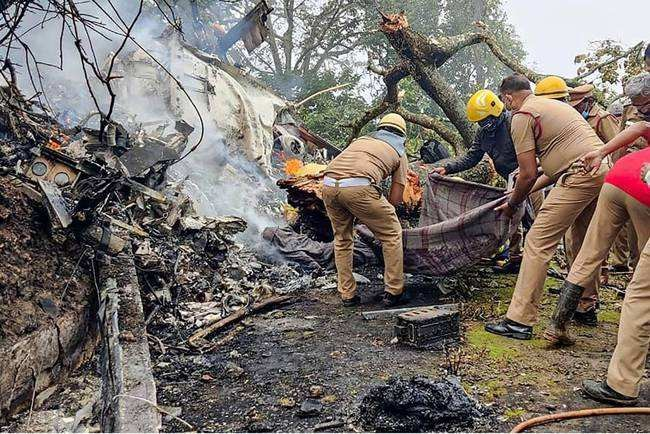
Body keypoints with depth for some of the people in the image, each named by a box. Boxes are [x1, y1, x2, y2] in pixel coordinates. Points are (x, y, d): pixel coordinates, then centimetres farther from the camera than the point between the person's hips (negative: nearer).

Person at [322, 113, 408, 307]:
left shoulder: (362, 139, 34)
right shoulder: (400, 153, 22)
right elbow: (396, 198, 15)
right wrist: (375, 212, 33)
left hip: (328, 184, 5)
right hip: (358, 187, -5)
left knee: (342, 239, 25)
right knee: (392, 235, 16)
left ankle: (347, 295, 28)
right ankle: (393, 292, 20)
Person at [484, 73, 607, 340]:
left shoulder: (522, 116, -2)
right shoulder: (556, 106, 26)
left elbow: (528, 175, -6)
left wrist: (512, 204, 9)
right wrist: (528, 189, 27)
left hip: (580, 175, -10)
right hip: (605, 170, 10)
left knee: (538, 243, -7)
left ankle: (519, 321, -7)